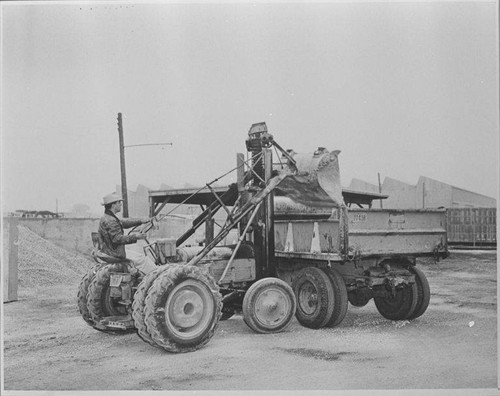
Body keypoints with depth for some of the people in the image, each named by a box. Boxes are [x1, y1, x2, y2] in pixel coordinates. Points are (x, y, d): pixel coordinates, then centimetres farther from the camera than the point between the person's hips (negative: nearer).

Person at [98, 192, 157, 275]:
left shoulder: (106, 218, 12)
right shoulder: (110, 221, -23)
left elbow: (125, 222, 16)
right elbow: (117, 239, -29)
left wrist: (141, 221, 9)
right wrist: (135, 237, -33)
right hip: (115, 254, -11)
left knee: (142, 257, 17)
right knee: (143, 259, -3)